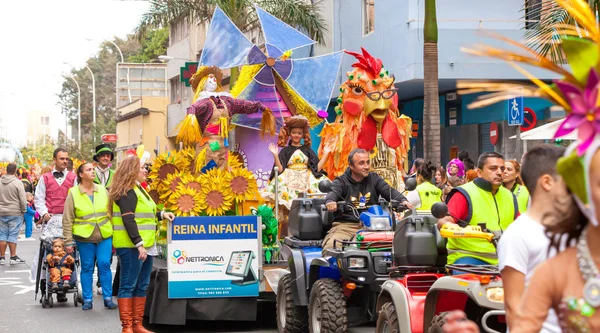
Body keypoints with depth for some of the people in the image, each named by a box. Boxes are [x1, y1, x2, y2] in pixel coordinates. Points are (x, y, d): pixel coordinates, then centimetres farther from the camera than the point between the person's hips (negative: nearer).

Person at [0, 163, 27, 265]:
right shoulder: (17, 183, -11)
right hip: (15, 213, -4)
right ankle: (13, 257, 3)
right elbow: (23, 199, -10)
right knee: (13, 235, 0)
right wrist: (23, 210, 3)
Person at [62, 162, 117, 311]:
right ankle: (87, 300, 14)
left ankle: (108, 298, 7)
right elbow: (67, 219, -1)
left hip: (104, 236, 2)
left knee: (104, 265, -2)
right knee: (87, 268, 5)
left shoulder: (102, 190, 7)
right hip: (84, 237, -2)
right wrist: (68, 241, -4)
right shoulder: (73, 193, -1)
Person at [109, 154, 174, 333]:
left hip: (146, 245, 10)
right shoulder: (126, 192, -13)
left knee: (142, 286, 11)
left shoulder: (138, 189, 18)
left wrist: (161, 214, 14)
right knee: (128, 285, -6)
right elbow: (128, 220, -20)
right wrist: (139, 244, -24)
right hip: (132, 246, -10)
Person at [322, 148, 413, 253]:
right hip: (346, 225, -3)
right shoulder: (341, 181, 5)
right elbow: (333, 192, -16)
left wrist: (403, 200, -21)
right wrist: (330, 201, -42)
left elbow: (389, 191, 1)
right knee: (332, 245, -29)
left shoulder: (374, 179, 16)